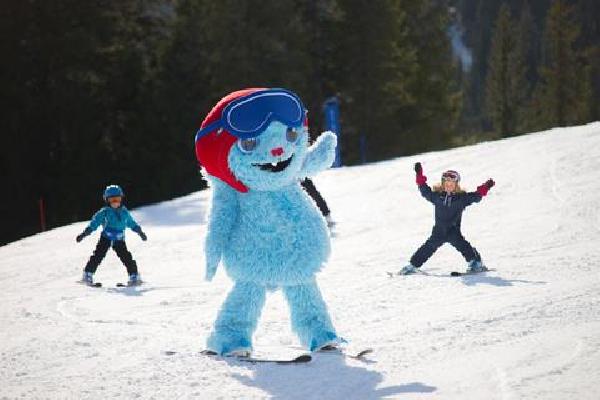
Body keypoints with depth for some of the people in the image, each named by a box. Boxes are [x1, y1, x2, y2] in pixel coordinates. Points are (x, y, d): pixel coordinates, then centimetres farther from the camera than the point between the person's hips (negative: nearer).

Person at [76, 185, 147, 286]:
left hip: (119, 240, 2)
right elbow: (94, 223, -7)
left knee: (126, 258, -5)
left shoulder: (124, 212, 6)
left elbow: (132, 223, 22)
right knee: (97, 256, -10)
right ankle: (88, 275, -3)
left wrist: (140, 232, 30)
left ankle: (134, 277, 4)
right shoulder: (104, 212, -5)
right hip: (106, 238, -2)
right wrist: (83, 234, -14)